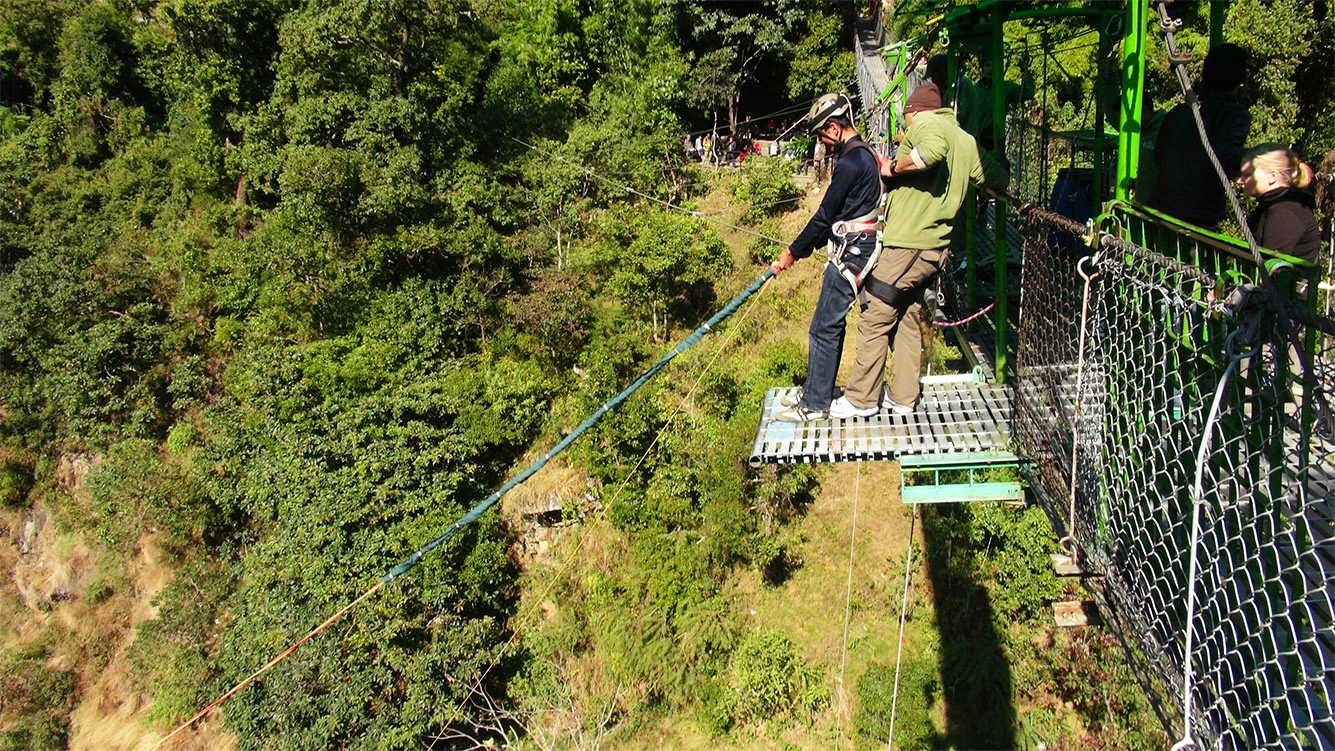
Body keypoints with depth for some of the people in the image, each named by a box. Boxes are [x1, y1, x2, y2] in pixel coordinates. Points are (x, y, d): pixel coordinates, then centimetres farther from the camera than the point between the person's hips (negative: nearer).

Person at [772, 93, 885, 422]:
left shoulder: (851, 162, -17)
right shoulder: (865, 155, 16)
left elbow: (825, 215, -16)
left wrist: (793, 252, -6)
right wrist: (808, 245, 17)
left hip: (850, 255, -10)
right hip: (858, 250, 10)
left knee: (824, 329, -5)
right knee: (832, 325, 15)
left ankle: (814, 405, 2)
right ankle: (816, 392, 25)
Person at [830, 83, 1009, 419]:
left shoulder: (924, 122, -8)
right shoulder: (967, 142, 15)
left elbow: (933, 150, -31)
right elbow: (1000, 181, 14)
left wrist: (894, 167, -17)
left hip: (905, 245, -9)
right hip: (936, 248, 9)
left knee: (874, 319, 0)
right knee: (907, 318, 17)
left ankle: (861, 399, 6)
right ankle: (904, 397, 22)